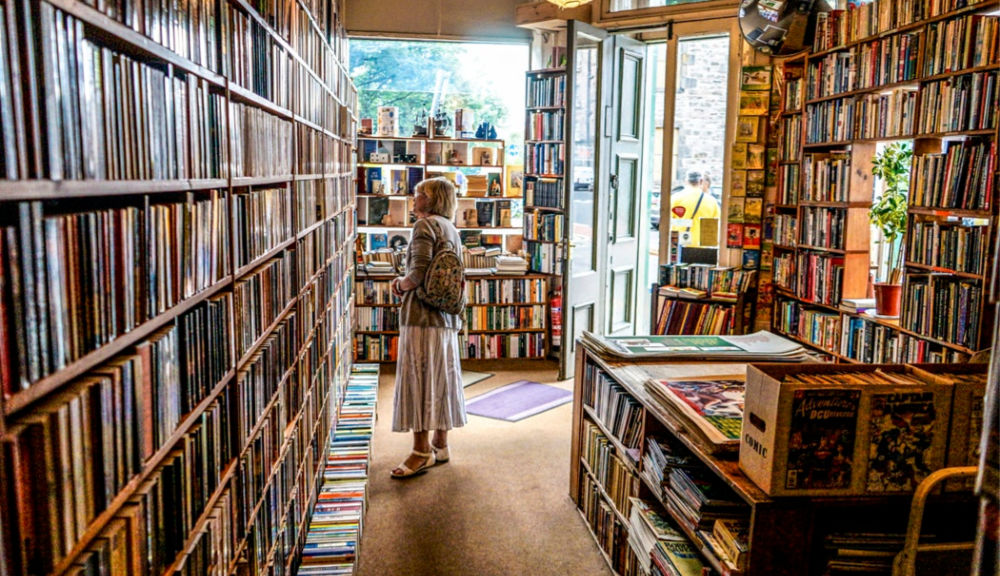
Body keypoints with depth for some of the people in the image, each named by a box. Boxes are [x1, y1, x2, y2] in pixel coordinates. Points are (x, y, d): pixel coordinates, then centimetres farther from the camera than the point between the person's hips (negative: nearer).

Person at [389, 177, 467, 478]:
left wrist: (401, 284, 0)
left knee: (418, 380, -3)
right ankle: (440, 444, 22)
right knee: (441, 379, 13)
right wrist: (405, 283, 13)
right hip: (447, 317, 9)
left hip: (422, 316, -9)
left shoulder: (425, 225, -10)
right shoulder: (451, 230, 17)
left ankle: (422, 452, 2)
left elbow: (419, 273, -20)